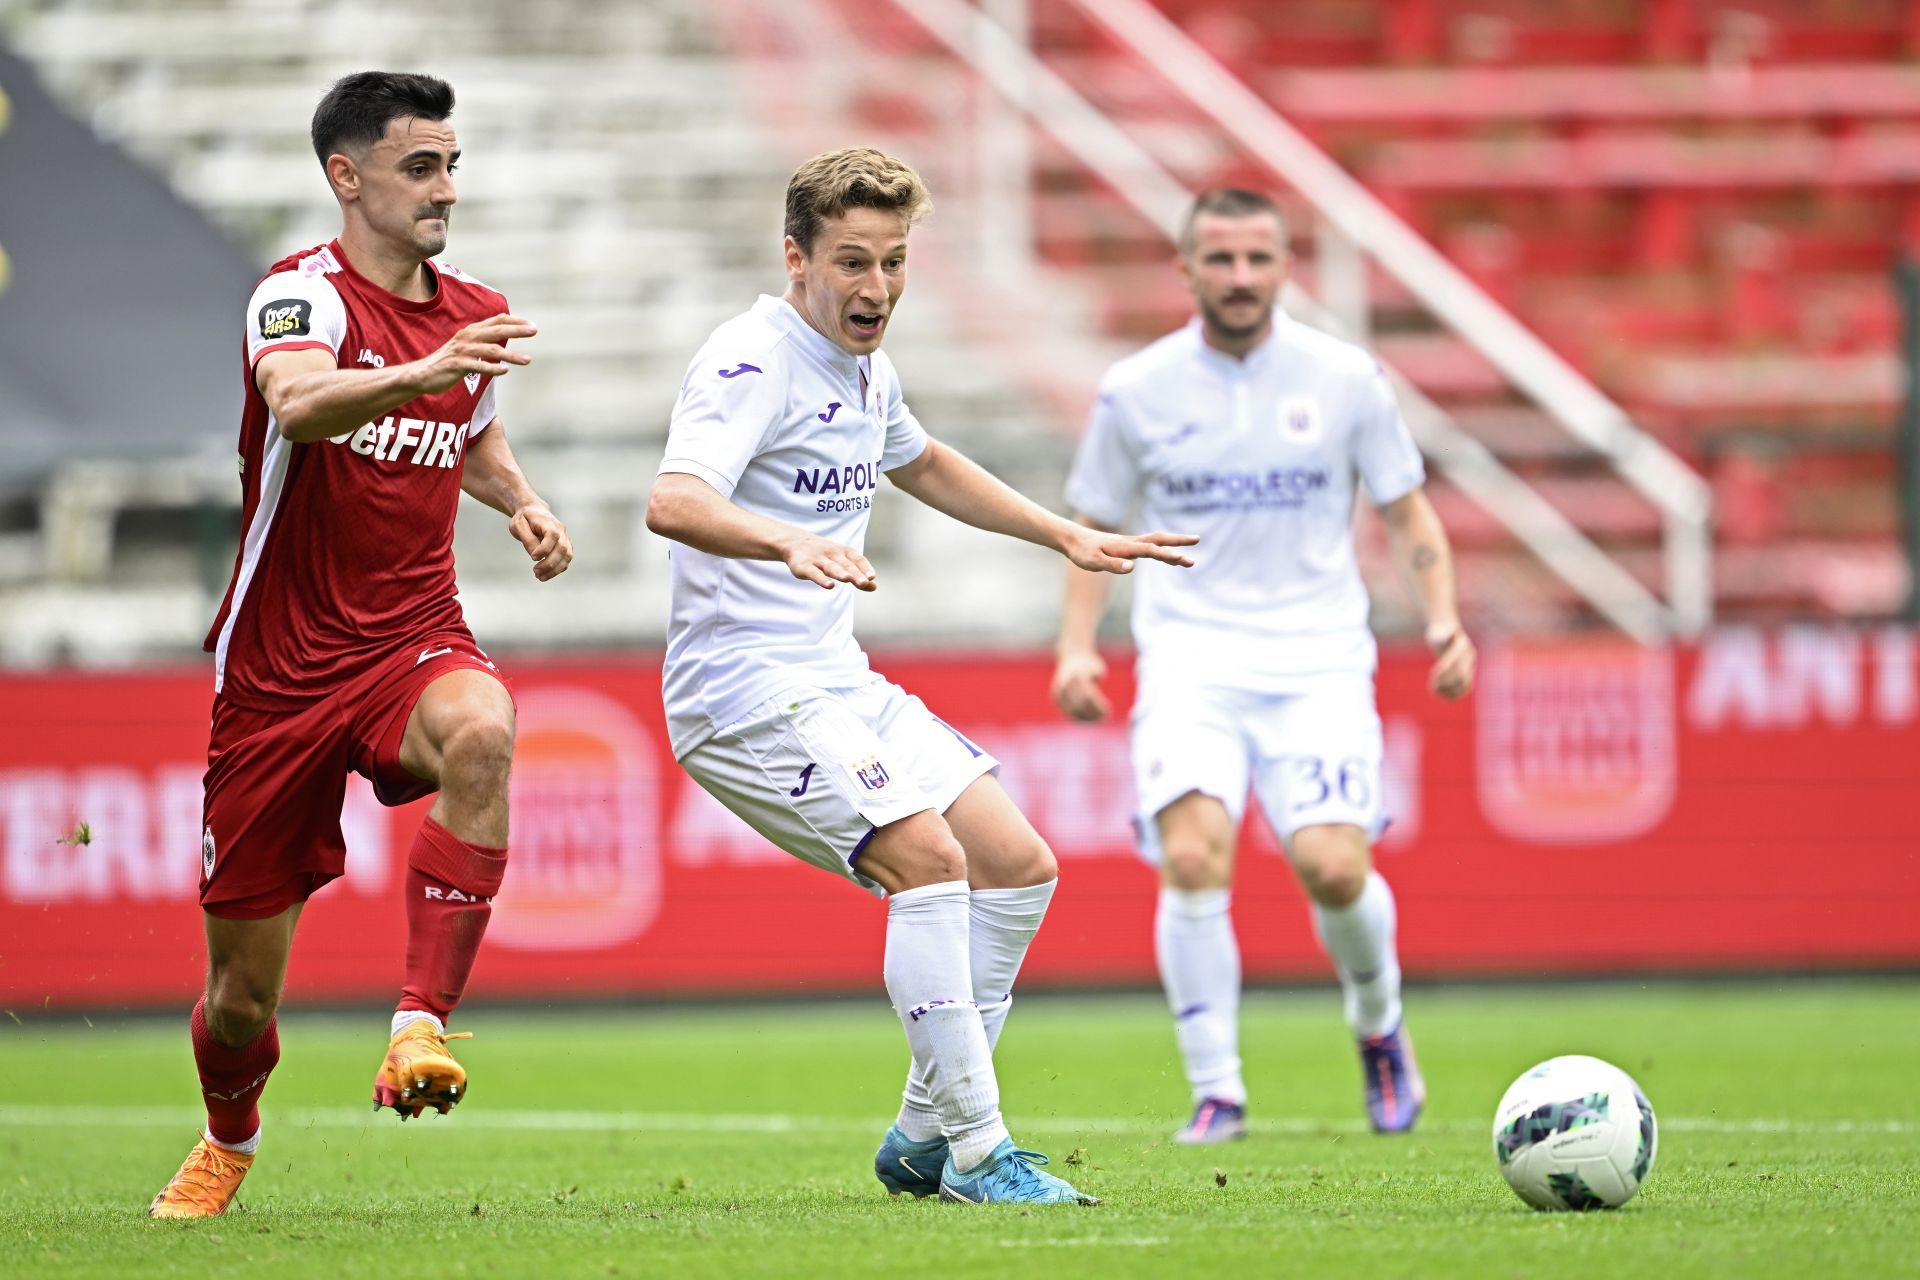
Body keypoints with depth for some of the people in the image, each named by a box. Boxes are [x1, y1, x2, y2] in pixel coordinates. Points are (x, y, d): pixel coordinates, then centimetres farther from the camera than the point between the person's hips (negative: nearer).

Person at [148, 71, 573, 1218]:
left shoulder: (474, 314, 5)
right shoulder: (302, 295, -14)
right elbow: (297, 401, -38)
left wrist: (523, 501, 6)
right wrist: (419, 373, -55)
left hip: (414, 643, 3)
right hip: (280, 670, -3)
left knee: (481, 732, -36)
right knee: (243, 989, 6)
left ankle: (422, 1027, -33)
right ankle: (227, 1145, 39)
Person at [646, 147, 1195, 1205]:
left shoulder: (863, 369, 12)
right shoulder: (754, 362, -17)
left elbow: (923, 465, 36)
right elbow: (673, 501, -35)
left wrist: (1068, 538, 34)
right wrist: (788, 543, -53)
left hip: (838, 682, 10)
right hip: (747, 691, -10)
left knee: (1018, 867, 6)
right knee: (930, 859, -24)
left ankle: (924, 1135, 13)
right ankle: (977, 1153, -19)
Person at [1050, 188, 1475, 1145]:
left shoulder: (1343, 378, 3)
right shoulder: (1136, 391, 4)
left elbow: (1406, 511, 12)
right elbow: (1094, 528, 14)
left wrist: (1442, 617, -4)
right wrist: (1076, 647, -1)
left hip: (1318, 657, 0)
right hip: (1190, 659, 0)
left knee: (1333, 867, -17)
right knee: (1193, 854, -23)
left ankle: (1378, 1024, 16)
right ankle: (1215, 1092, -12)